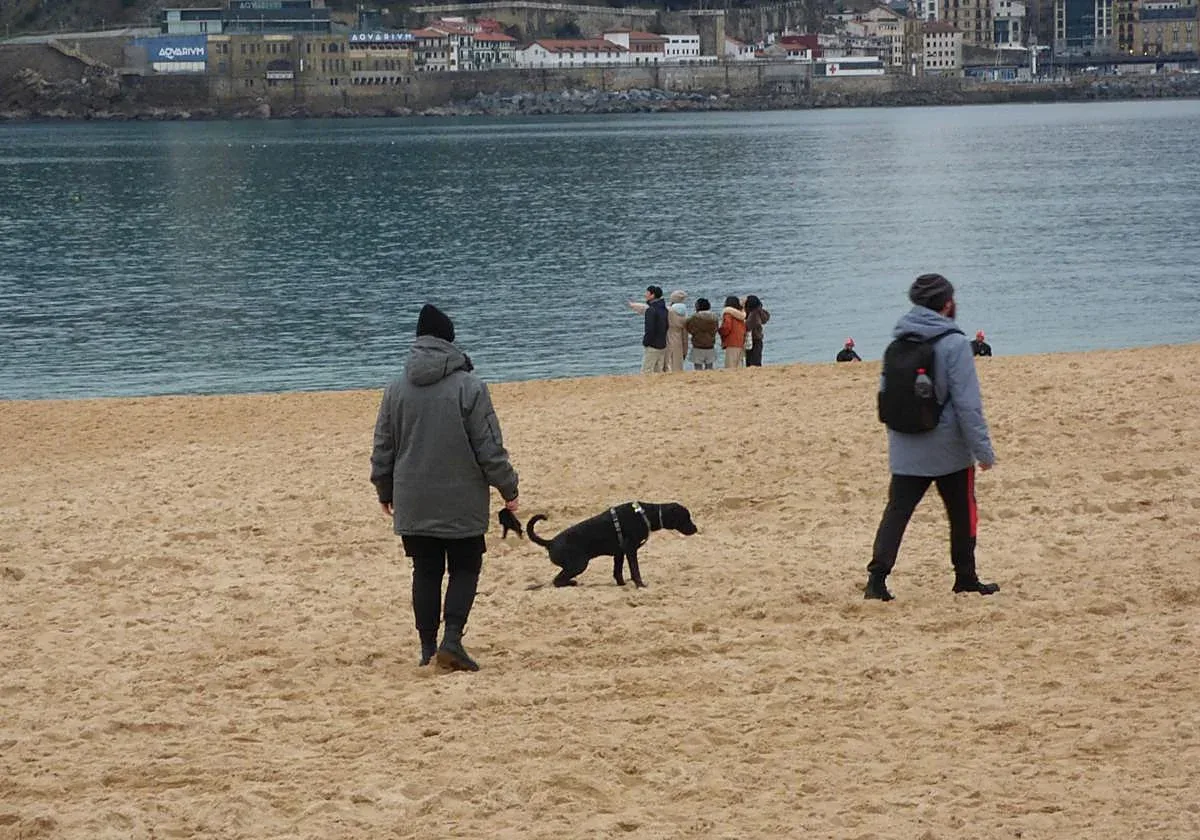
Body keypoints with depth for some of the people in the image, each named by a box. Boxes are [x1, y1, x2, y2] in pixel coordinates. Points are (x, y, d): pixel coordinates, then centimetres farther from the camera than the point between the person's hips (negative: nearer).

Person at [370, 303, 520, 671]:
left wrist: (385, 491, 23)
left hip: (413, 505, 3)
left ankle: (427, 646, 12)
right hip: (462, 503, -3)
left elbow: (383, 449, 8)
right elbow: (490, 448, -9)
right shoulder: (469, 388, -11)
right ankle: (452, 638, -10)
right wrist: (508, 489, 3)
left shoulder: (396, 390, 1)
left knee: (425, 572, 12)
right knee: (465, 569, 6)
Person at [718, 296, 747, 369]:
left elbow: (727, 328, -16)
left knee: (730, 366, -9)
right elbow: (744, 329, 19)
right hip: (741, 344, 8)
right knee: (738, 366, 9)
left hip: (731, 344, -8)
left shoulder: (728, 313, -8)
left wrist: (718, 329, 2)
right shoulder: (740, 313, 16)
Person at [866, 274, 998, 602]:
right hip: (949, 449, -4)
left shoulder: (898, 342, 4)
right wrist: (983, 449, -11)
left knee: (896, 511, 3)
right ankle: (965, 577, 21)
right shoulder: (954, 344, -14)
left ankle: (877, 577, -8)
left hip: (904, 449, 4)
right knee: (962, 514, 13)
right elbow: (967, 403, -16)